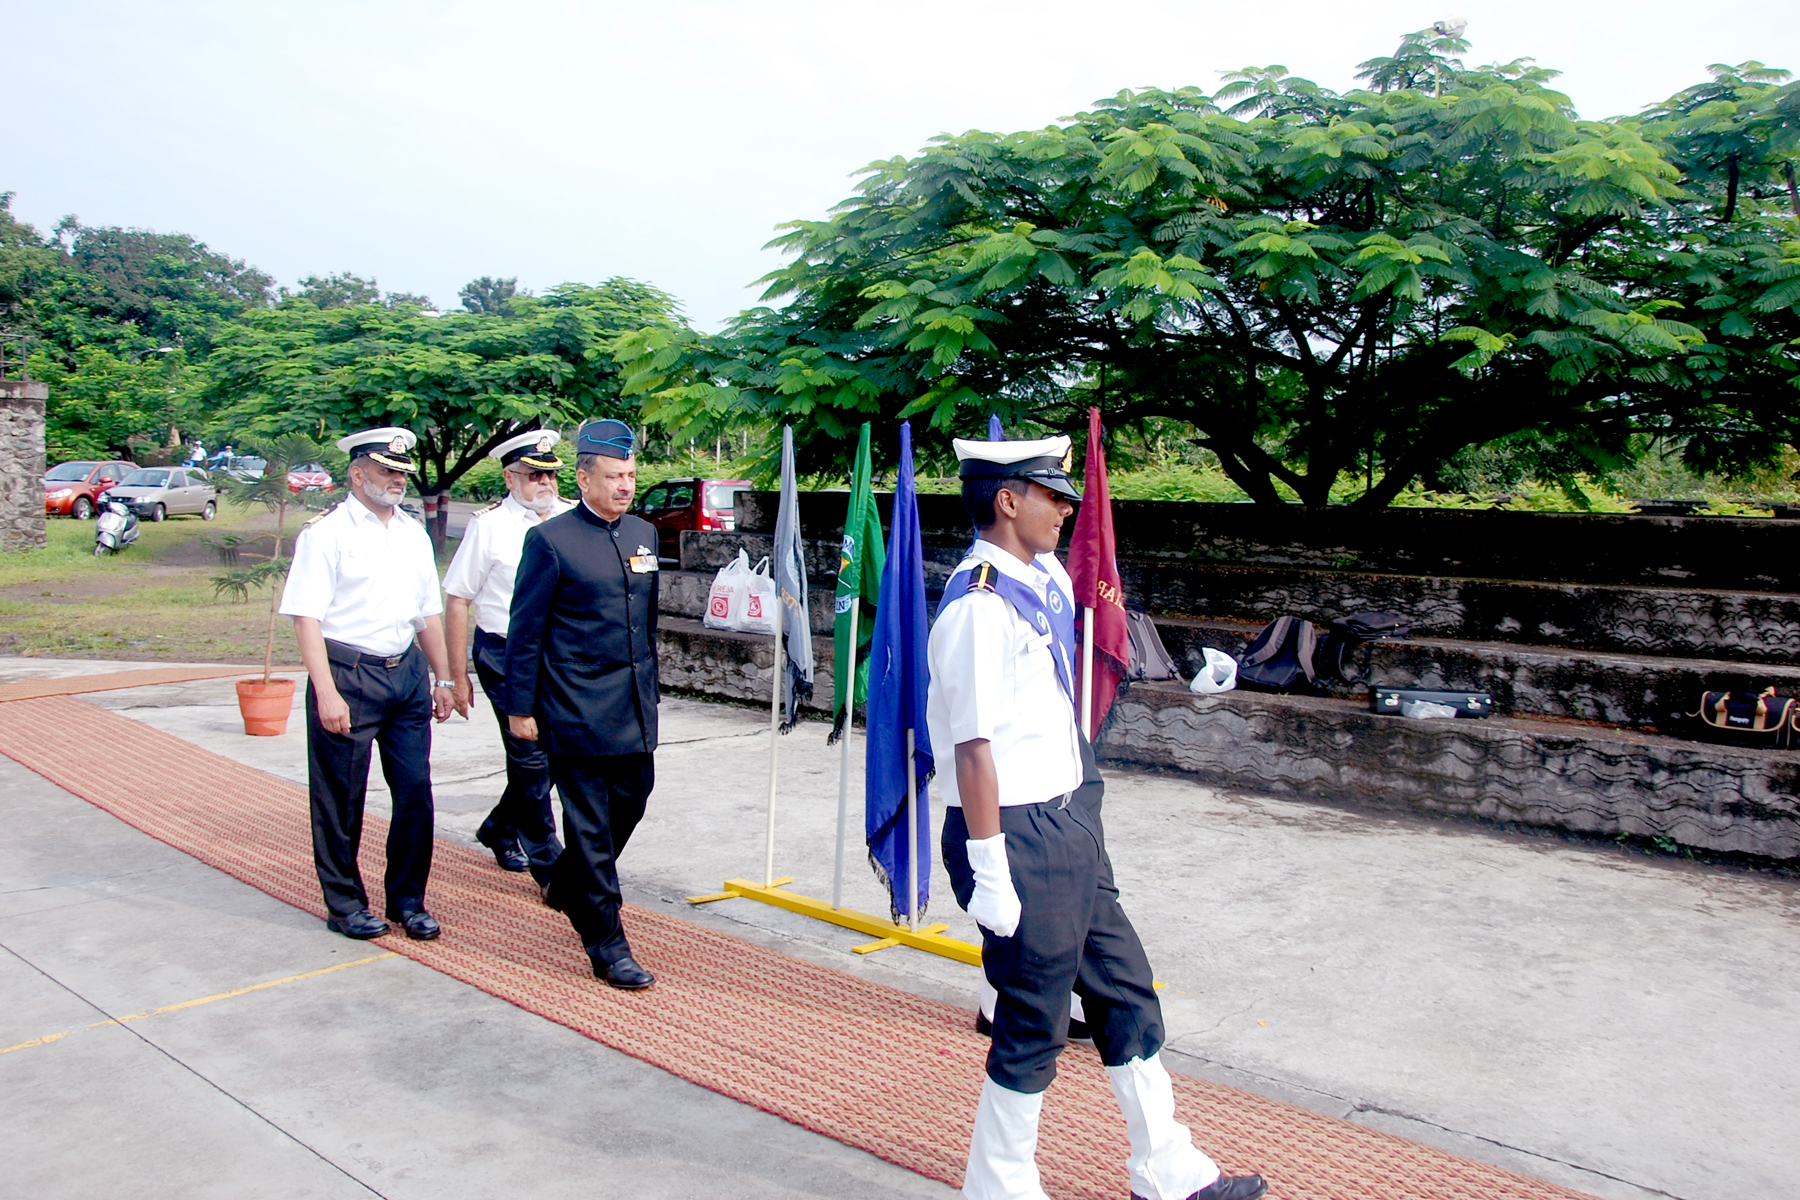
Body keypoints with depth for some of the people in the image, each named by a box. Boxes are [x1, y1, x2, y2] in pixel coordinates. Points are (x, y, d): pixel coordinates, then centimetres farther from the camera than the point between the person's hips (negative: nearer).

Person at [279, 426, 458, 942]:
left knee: (415, 791, 7)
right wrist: (326, 692, -19)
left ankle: (408, 899, 21)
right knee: (341, 799, 4)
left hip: (407, 672, 6)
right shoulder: (326, 533, -7)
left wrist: (443, 678, 17)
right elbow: (307, 617, -12)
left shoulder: (414, 533, 13)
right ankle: (345, 904, 20)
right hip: (347, 674, -5)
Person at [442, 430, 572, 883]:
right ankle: (549, 866, 11)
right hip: (506, 657, -4)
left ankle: (500, 830, 37)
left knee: (551, 755, 12)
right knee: (532, 757, -3)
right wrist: (457, 676, -4)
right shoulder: (489, 525, -5)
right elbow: (457, 600, -3)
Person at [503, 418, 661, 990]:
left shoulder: (644, 533, 11)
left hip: (634, 707, 7)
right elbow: (525, 630, -6)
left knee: (632, 798, 15)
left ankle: (567, 886, 41)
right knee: (590, 824, 0)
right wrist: (520, 708, -7)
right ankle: (607, 946, 9)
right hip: (577, 708, -7)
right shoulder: (551, 540, -8)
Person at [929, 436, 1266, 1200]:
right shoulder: (979, 607, -20)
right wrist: (989, 872, -22)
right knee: (1034, 1025, 5)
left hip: (1069, 817, 9)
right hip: (1017, 833, -9)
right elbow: (974, 747, -23)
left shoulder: (1048, 578, 8)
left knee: (1124, 990, 19)